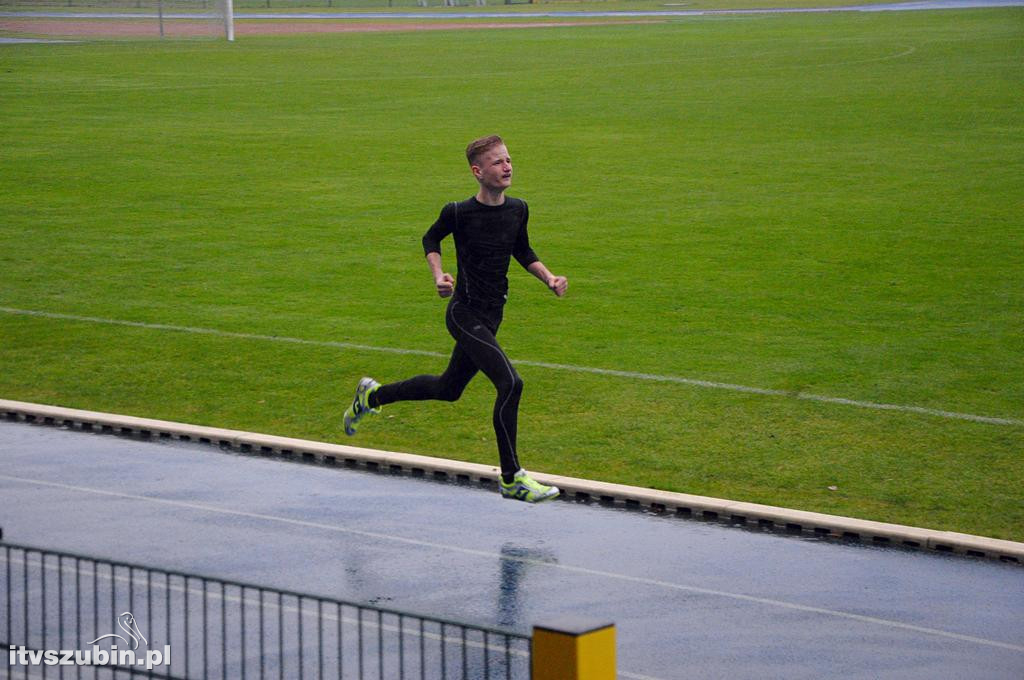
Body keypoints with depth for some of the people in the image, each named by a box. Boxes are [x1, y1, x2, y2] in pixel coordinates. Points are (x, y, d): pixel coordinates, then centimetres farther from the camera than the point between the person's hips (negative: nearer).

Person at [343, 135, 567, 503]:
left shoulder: (518, 210, 1)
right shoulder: (459, 212, -14)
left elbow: (523, 251, 19)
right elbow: (431, 239, 5)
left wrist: (549, 278, 4)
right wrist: (438, 276, -10)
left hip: (491, 317, 8)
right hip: (464, 314, -8)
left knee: (448, 388, 22)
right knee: (510, 383, -21)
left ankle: (372, 396, 44)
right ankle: (511, 479, -13)